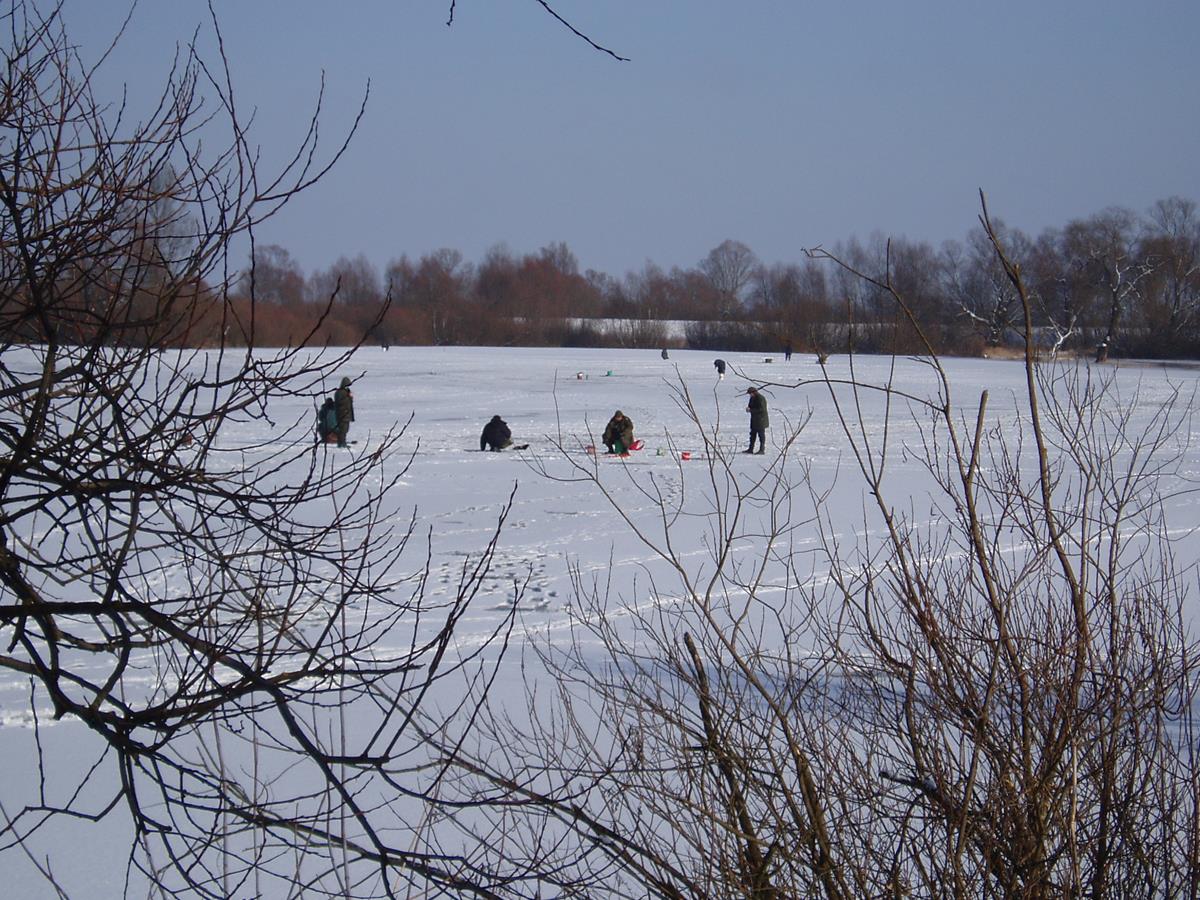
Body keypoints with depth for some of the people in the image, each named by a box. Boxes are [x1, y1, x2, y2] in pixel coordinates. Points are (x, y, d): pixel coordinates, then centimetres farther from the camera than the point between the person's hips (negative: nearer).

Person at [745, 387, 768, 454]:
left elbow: (761, 409, -24)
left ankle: (762, 450, 2)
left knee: (761, 435, -3)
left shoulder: (760, 398, -18)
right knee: (752, 434, 11)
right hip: (754, 420, 9)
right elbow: (750, 405, 21)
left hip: (760, 420, -9)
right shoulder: (752, 398, 10)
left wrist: (751, 410, -24)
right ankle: (750, 449, 16)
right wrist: (748, 408, -5)